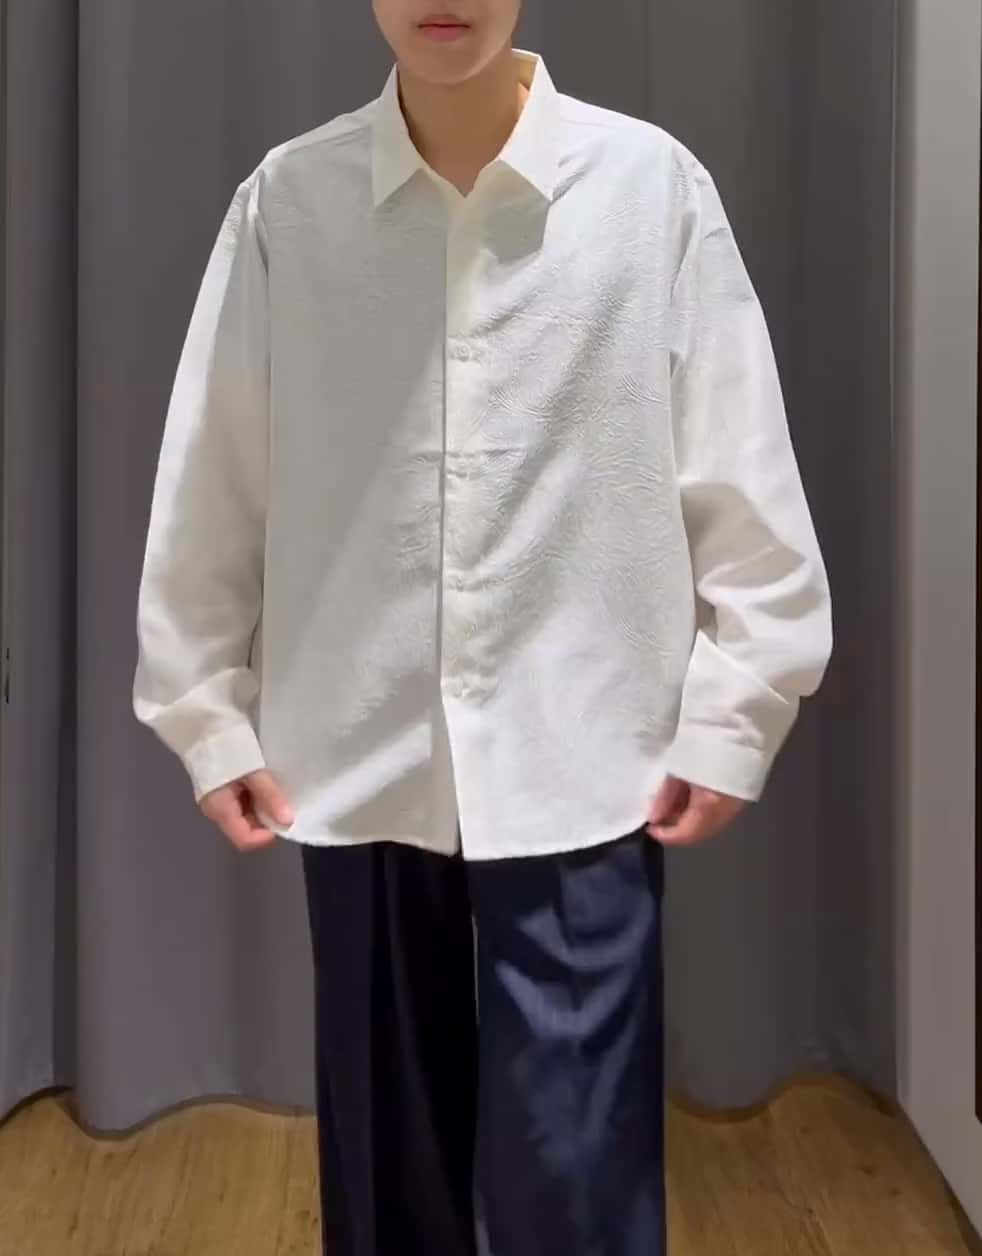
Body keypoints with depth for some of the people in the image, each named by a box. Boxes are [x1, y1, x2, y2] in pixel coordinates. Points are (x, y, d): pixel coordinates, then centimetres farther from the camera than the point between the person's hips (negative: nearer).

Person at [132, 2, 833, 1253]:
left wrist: (727, 718, -1)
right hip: (358, 764, 2)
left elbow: (741, 482, 0)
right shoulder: (286, 202, 0)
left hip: (580, 765, -1)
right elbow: (210, 483, 4)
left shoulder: (653, 184, -3)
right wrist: (208, 713, 5)